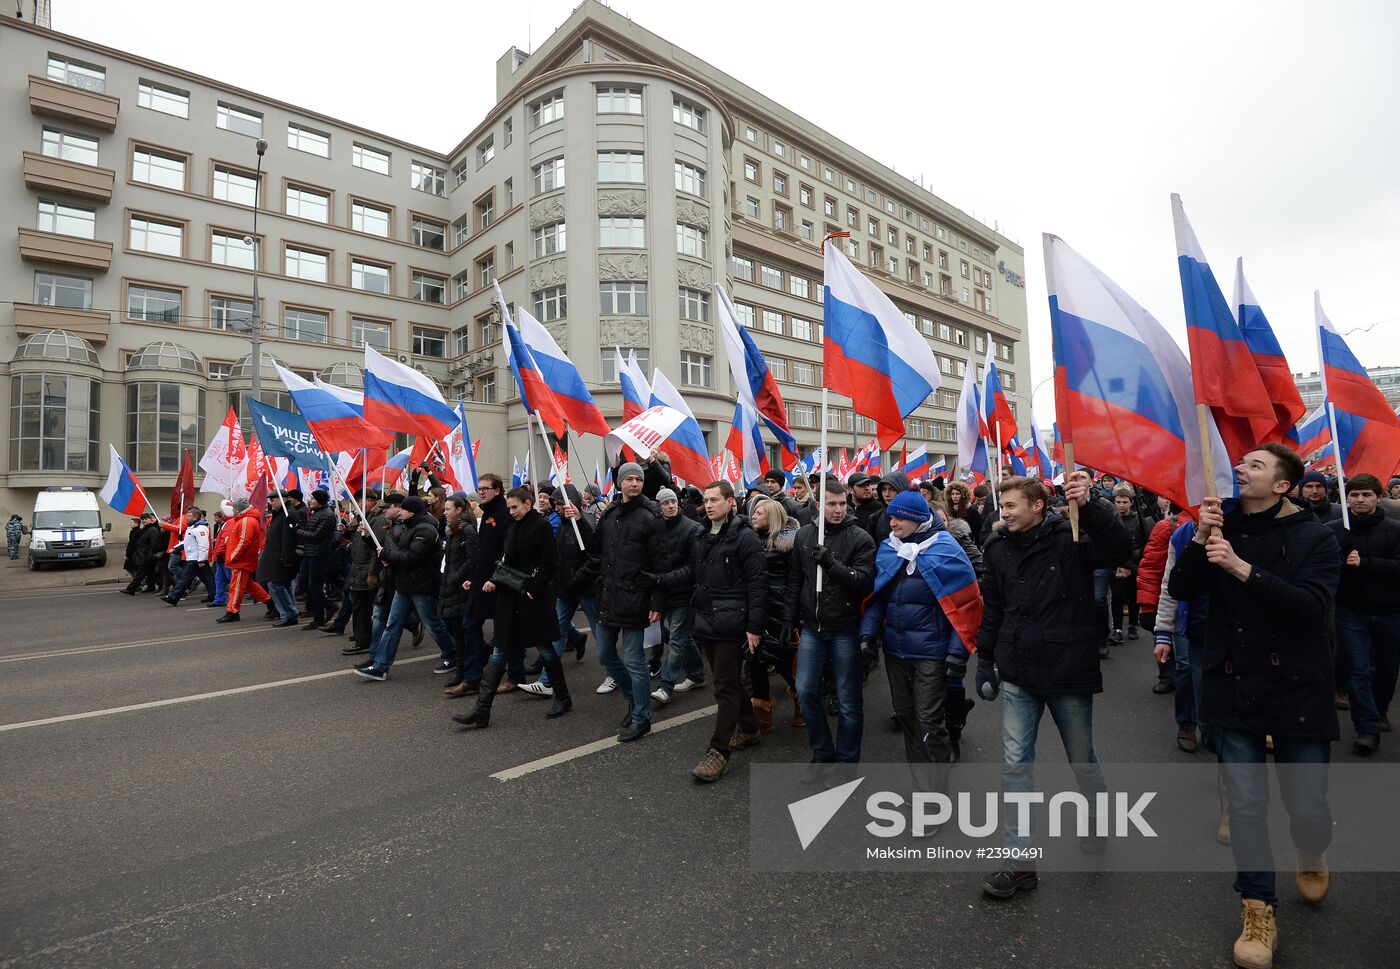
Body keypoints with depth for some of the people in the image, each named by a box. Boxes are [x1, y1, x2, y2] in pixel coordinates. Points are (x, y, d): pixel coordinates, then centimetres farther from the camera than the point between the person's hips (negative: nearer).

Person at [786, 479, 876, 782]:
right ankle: (823, 755, 26)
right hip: (812, 628, 4)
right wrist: (791, 621, 9)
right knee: (806, 692, 6)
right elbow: (795, 580, 11)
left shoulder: (860, 538, -8)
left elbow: (865, 581, -17)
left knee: (848, 701, 7)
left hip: (845, 630, -4)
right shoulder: (804, 535, 5)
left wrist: (832, 564, -28)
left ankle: (847, 763, 25)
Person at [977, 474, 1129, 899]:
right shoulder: (999, 548, 1)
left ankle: (1098, 824, 48)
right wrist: (985, 659, 11)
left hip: (1069, 672, -3)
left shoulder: (1071, 537, -11)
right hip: (1018, 674, 3)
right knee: (1015, 763, 2)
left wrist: (1089, 505, -43)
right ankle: (1020, 861, 13)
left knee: (1082, 759, 18)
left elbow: (1119, 548, -31)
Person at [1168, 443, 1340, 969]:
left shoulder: (1315, 537, -6)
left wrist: (1242, 569, -31)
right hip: (1234, 689, 2)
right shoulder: (1223, 528, 2)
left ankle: (1311, 855, 42)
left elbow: (1312, 604, -21)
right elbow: (1180, 589, -6)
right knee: (1245, 807, 6)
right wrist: (1199, 539, -19)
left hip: (1297, 690, -2)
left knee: (1307, 809, 5)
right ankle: (1258, 909, 23)